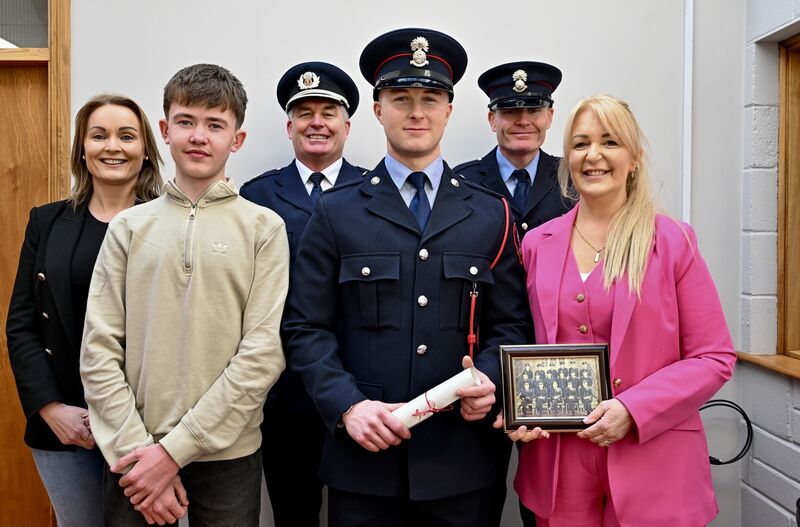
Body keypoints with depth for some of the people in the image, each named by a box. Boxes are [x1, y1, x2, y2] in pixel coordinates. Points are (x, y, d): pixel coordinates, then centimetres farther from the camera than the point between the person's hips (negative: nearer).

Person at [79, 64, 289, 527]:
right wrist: (135, 450, -9)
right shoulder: (129, 227, 4)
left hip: (229, 455, -1)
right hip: (134, 455, 2)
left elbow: (263, 354, -9)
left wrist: (175, 449, -11)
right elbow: (99, 350, 1)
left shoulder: (264, 228, -3)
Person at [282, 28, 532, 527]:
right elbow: (306, 328, -1)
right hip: (363, 455, -1)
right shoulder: (336, 211, 2)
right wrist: (347, 406, -13)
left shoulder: (491, 214, 7)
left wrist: (489, 379, -11)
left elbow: (511, 324, 7)